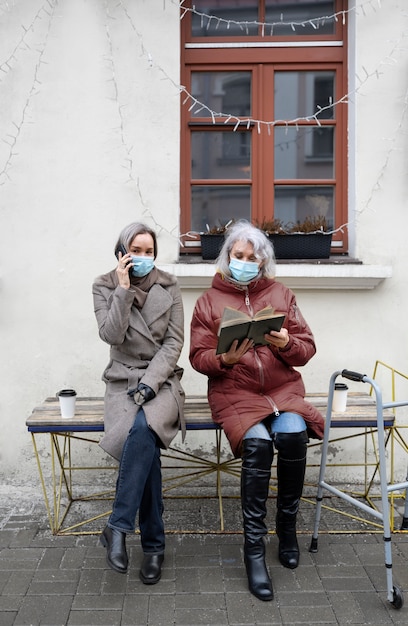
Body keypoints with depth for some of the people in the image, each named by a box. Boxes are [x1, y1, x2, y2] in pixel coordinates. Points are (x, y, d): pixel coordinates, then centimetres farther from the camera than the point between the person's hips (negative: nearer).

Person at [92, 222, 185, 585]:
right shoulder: (105, 286, 4)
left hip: (162, 379, 0)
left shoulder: (169, 286, 4)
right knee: (146, 445, -28)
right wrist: (123, 289, -16)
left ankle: (118, 528, -21)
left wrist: (150, 382, -13)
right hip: (123, 380, 0)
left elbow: (174, 342, -1)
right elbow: (111, 335, -11)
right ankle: (154, 544, -14)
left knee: (143, 430, -33)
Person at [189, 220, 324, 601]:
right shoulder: (210, 300, 7)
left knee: (293, 434, -29)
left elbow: (307, 350, 8)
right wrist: (224, 359, -19)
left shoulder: (281, 295, 11)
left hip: (283, 388, 2)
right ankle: (253, 547, -18)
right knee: (257, 442, -30)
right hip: (234, 392, -2)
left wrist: (287, 344, -14)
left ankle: (287, 524, -4)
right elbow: (198, 357, 2)